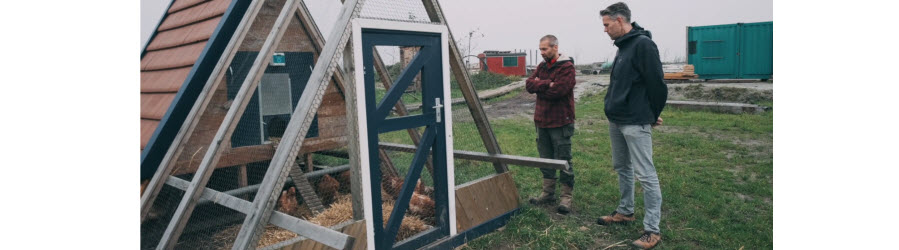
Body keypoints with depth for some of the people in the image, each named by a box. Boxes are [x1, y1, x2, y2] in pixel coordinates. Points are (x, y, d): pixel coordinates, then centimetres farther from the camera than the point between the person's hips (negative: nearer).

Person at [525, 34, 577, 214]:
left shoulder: (567, 67, -10)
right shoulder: (542, 66, 14)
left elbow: (557, 91, -21)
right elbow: (529, 85, 0)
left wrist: (538, 85, -7)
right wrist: (547, 84, -15)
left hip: (560, 122, -7)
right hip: (542, 120, 8)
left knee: (563, 160, -1)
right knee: (546, 159, 14)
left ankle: (566, 197, 10)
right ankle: (548, 193, 26)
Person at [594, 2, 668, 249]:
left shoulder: (643, 44, -15)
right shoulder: (623, 46, 14)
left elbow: (656, 83, -17)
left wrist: (652, 115, -5)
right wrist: (614, 110, 11)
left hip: (635, 124, -10)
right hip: (616, 121, 10)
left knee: (645, 174, -4)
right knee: (622, 168, 19)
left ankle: (652, 230, 3)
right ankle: (625, 211, 34)